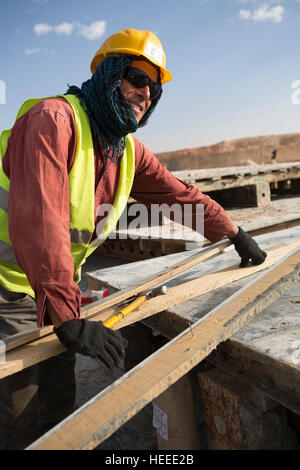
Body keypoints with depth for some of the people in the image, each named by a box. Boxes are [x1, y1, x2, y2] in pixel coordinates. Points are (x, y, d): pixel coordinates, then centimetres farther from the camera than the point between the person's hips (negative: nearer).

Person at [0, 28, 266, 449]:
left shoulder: (130, 152, 3)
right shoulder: (53, 118, -22)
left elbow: (181, 194, 12)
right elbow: (38, 216, -34)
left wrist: (237, 234, 17)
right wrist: (67, 317, -39)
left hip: (60, 284, 7)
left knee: (60, 401, 16)